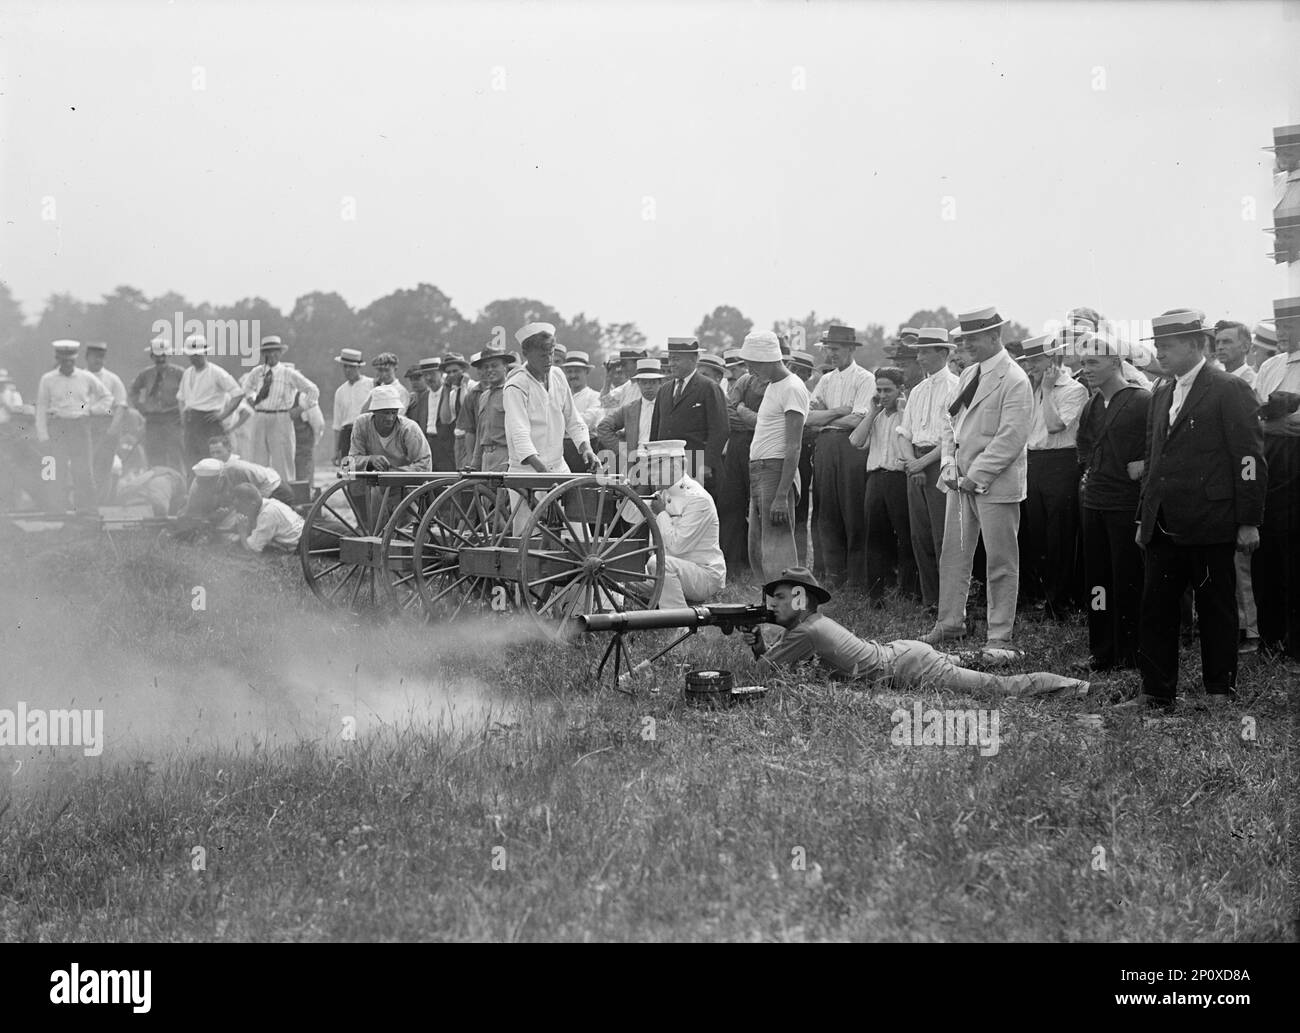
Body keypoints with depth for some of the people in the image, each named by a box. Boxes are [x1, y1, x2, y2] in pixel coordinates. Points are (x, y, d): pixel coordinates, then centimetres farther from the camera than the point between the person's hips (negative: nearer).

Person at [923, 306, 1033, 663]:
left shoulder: (1014, 381, -12)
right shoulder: (968, 374, 14)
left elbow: (1011, 438, -17)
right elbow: (952, 421, 17)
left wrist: (975, 476, -17)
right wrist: (949, 463, 1)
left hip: (995, 484, -8)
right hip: (961, 481, 8)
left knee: (1001, 561, 0)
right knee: (953, 553, 12)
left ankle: (1001, 637, 4)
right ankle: (950, 621, 24)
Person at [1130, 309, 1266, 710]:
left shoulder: (1229, 390, -5)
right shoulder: (1161, 396, 17)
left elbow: (1250, 458, -8)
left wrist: (1249, 522, -11)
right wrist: (1143, 518, 17)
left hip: (1210, 525, -6)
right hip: (1163, 525, 7)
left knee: (1216, 609, 2)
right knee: (1156, 609, 5)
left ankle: (1221, 691, 11)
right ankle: (1156, 692, 10)